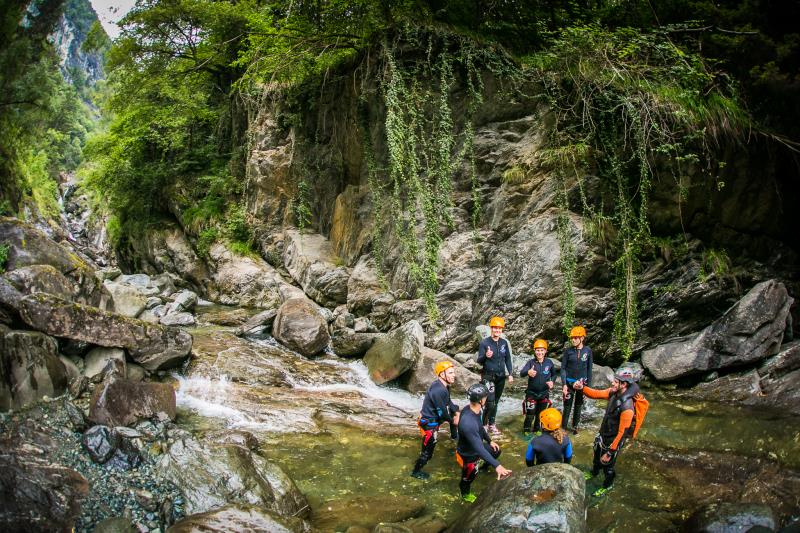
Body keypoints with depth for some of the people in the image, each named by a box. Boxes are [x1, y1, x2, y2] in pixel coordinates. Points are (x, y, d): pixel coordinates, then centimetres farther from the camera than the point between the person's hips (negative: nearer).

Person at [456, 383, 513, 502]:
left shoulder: (473, 409, -16)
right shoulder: (468, 423, -45)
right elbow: (479, 449, -45)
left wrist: (490, 441, 14)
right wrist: (497, 466, -46)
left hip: (476, 445, 7)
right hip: (468, 454, -7)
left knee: (496, 451, 26)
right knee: (468, 477, 20)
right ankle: (465, 494, 52)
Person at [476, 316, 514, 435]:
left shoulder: (504, 343, 4)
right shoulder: (484, 343, -9)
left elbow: (508, 359, 13)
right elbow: (479, 361, -10)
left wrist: (510, 374, 6)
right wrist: (485, 356, -31)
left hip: (501, 377, 5)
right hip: (488, 377, -5)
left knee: (495, 402, 12)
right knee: (490, 403, -13)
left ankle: (491, 424, 25)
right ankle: (484, 424, 5)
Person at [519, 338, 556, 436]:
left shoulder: (549, 362, -6)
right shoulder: (531, 362, -15)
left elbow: (554, 374, 11)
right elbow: (521, 374, -28)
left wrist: (552, 381, -10)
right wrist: (528, 372, -50)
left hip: (544, 393, 3)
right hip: (531, 393, -2)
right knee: (530, 415, 2)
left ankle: (537, 429, 40)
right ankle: (526, 430, 26)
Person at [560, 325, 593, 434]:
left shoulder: (588, 351, -5)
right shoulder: (568, 351, -7)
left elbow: (589, 369, 2)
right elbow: (563, 368, -4)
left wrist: (589, 384, 3)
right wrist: (564, 384, -11)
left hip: (582, 382, 1)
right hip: (570, 382, -1)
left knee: (579, 405, 13)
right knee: (567, 406, -1)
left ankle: (575, 426, 28)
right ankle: (563, 427, 8)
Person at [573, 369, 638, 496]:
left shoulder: (627, 407, -37)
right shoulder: (613, 393, -15)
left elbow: (622, 433, -31)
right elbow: (596, 394, -2)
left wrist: (610, 452, -25)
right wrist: (582, 388, -22)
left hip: (613, 440, -7)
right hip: (603, 434, 7)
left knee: (607, 465, 16)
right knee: (597, 455, 32)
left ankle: (607, 485, 46)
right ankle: (594, 472, 62)